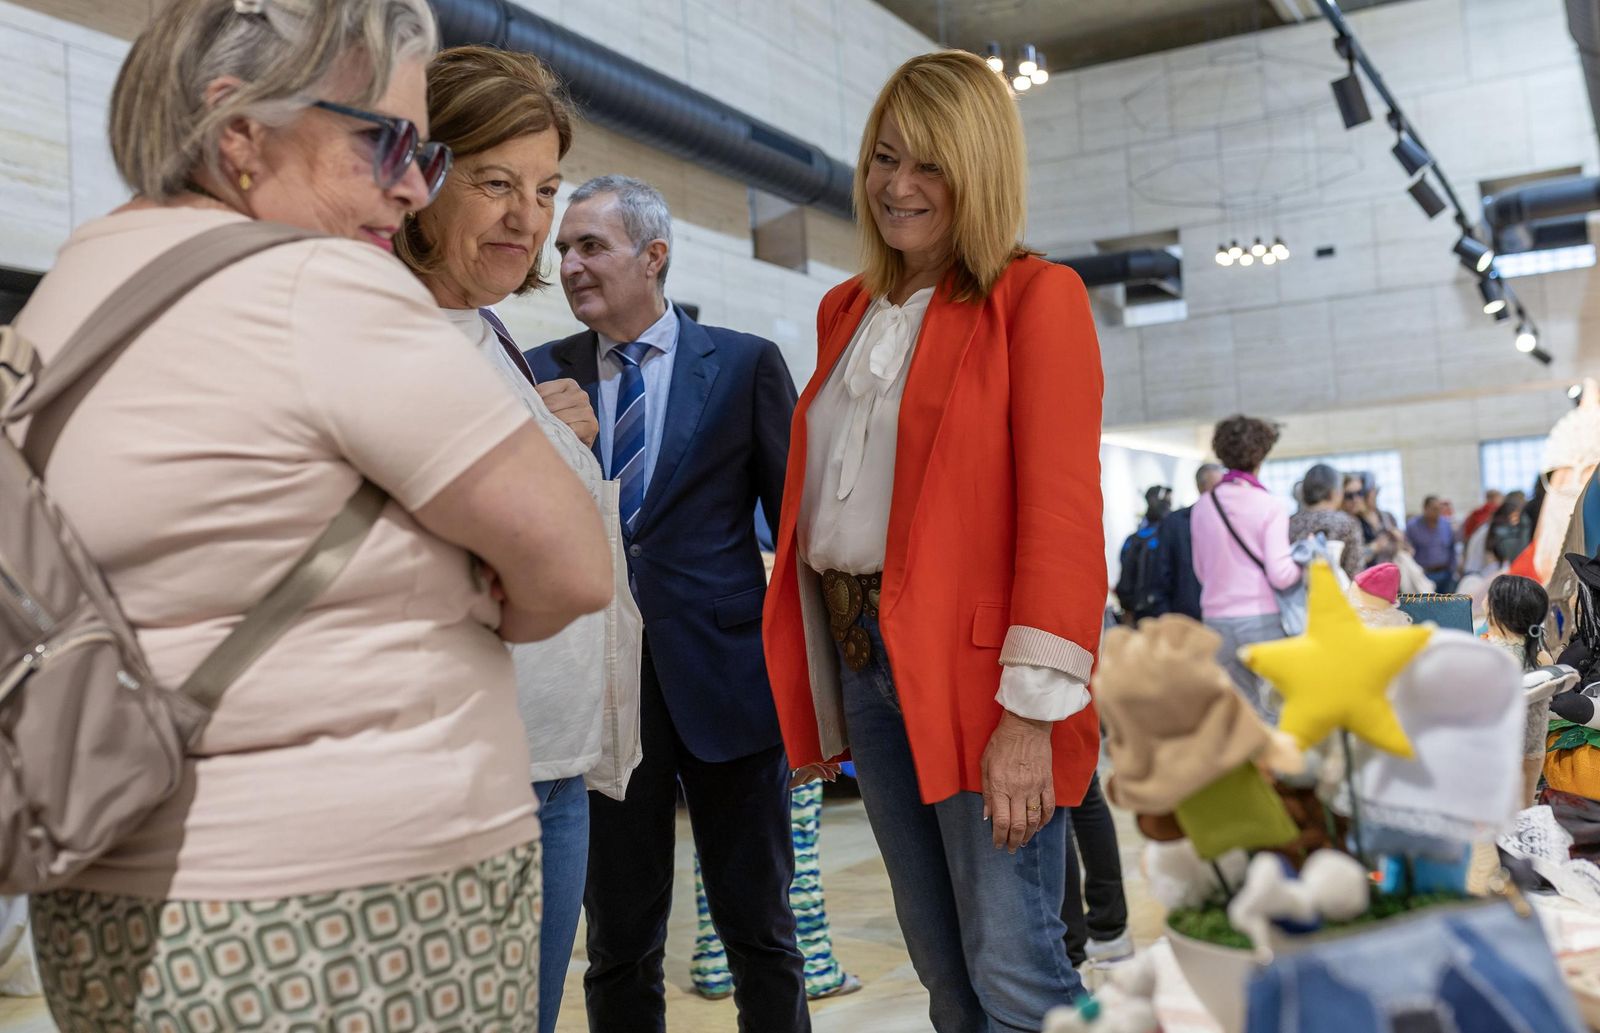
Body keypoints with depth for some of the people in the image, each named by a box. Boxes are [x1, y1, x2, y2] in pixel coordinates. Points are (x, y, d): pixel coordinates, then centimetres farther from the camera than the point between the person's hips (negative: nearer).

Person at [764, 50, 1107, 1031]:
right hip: (863, 657, 7)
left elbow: (1061, 513, -13)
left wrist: (1031, 712, -18)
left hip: (974, 666, -6)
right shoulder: (848, 310, 15)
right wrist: (826, 649, 8)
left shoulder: (1036, 297, -6)